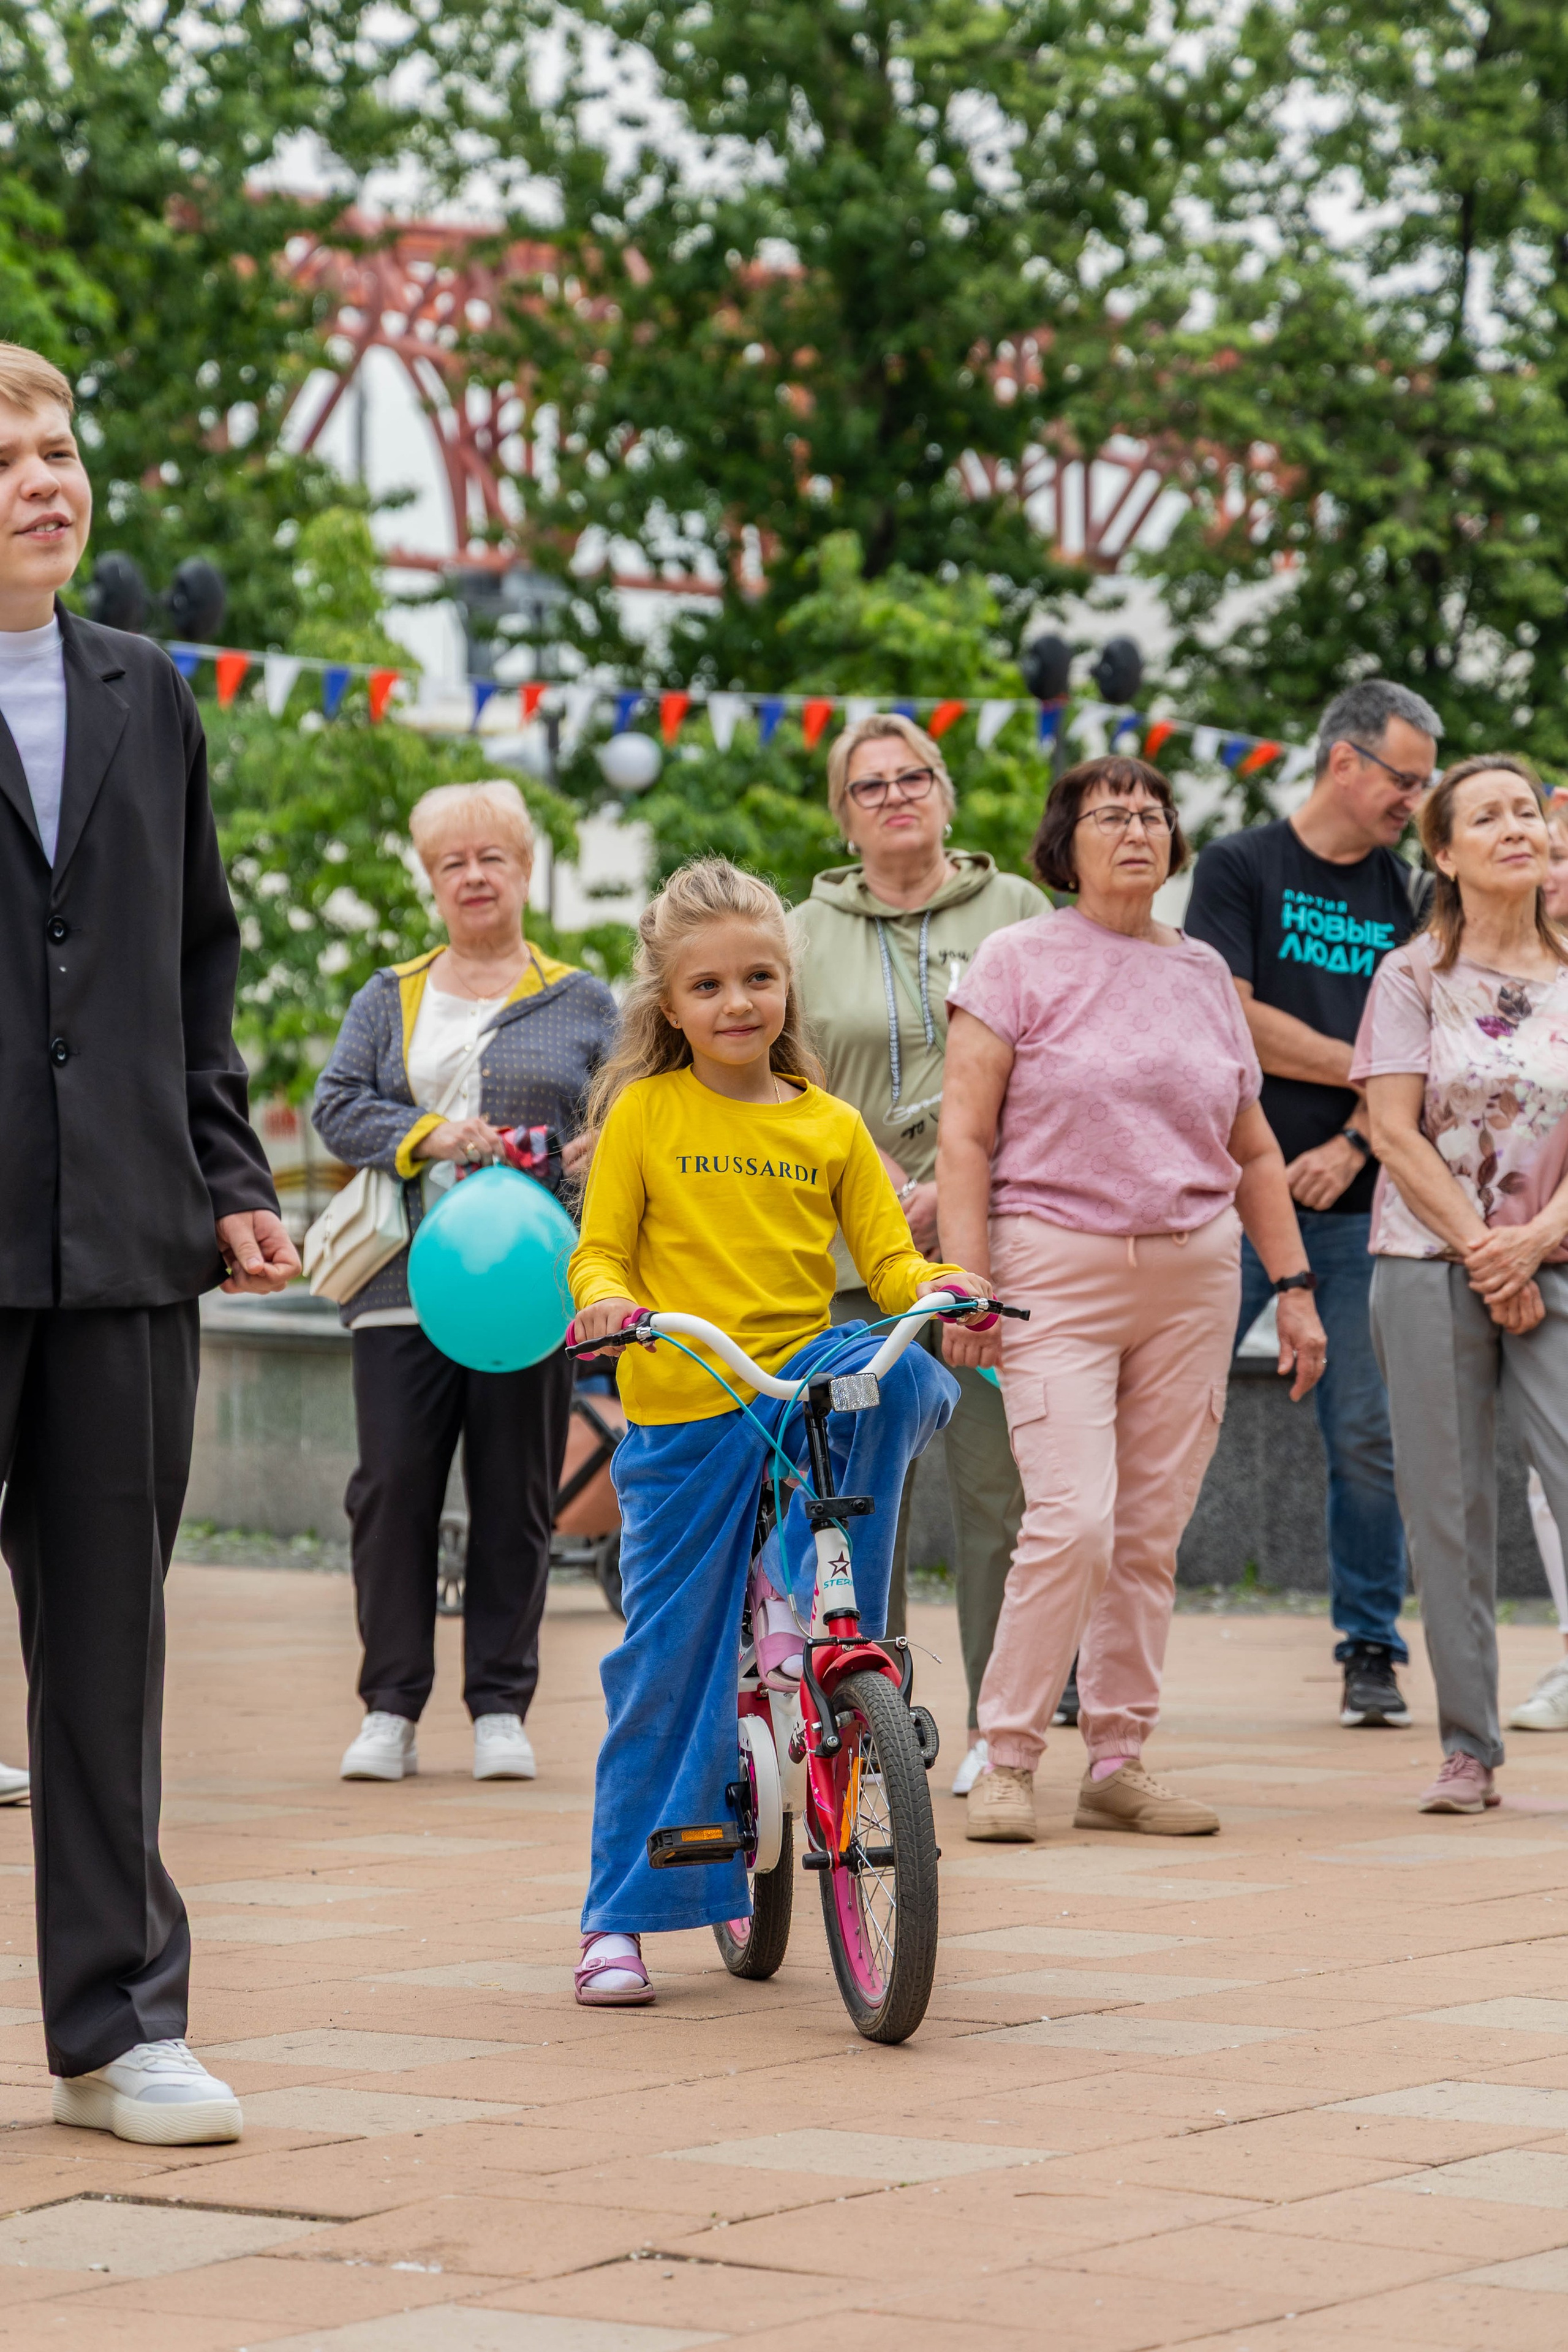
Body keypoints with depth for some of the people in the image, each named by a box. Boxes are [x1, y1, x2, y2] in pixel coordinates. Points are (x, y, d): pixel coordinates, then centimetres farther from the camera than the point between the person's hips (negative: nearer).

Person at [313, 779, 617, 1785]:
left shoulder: (583, 1004, 13)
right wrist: (429, 1136, -12)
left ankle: (502, 1708, 9)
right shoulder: (388, 1001, 16)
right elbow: (338, 1107, 5)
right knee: (393, 1487, -4)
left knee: (517, 1499, 0)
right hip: (405, 1285, 1)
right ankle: (392, 1709, 3)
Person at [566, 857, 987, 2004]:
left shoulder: (831, 1126, 8)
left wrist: (933, 1286, -15)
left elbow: (888, 1256, 6)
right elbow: (600, 1254, 3)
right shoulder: (644, 1115, 2)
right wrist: (608, 1298, -19)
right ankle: (622, 1915, 10)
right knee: (667, 1667, -2)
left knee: (904, 1377, -31)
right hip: (684, 1408, -2)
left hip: (806, 1380, 2)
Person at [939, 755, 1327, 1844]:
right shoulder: (1019, 961, 1)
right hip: (1057, 1271, -4)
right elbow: (966, 1135, -4)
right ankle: (1007, 1758, -4)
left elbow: (1254, 1151, 20)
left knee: (1153, 1531, 4)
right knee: (1073, 1520, -15)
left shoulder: (1205, 974, 14)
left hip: (1194, 1274, 5)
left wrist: (1294, 1284, 13)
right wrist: (967, 1283, -12)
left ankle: (1119, 1762, 11)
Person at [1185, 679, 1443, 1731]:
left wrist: (1354, 1141, -10)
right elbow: (1229, 1018, -8)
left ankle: (1373, 1648, 13)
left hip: (1357, 1203, 4)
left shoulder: (1406, 895, 13)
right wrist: (1361, 1069, -4)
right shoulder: (1241, 867, 1)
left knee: (1371, 1435, 2)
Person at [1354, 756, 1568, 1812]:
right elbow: (1396, 1130, -3)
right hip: (1432, 1268, -1)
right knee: (1449, 1513, 1)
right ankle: (1469, 1751, 8)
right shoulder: (1413, 979, 4)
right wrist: (1481, 1249, -10)